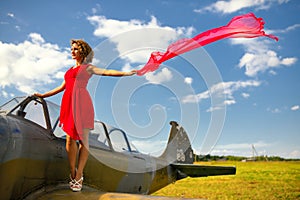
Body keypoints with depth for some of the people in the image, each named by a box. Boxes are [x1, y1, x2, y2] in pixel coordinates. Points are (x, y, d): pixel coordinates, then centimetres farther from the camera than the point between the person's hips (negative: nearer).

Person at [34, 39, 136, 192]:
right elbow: (62, 87, 30)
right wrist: (43, 95, 33)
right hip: (69, 103, 6)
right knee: (70, 139, 0)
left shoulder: (88, 68, 9)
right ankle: (72, 173, 8)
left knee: (83, 139, -6)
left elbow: (106, 72, -4)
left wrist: (126, 73, -18)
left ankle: (78, 176, -3)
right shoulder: (70, 70, 25)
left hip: (81, 102, -5)